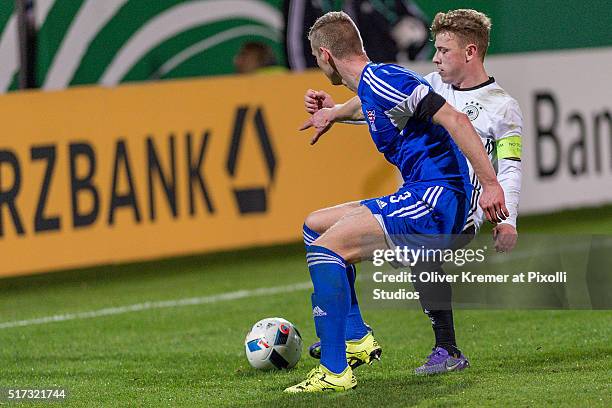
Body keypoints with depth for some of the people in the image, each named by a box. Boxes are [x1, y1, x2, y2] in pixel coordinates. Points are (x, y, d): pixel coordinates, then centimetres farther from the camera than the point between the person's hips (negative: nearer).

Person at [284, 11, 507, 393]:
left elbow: (453, 119, -22)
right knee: (315, 225, 21)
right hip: (420, 198, 11)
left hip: (436, 199, -11)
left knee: (326, 247, -21)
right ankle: (356, 337, 17)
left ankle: (335, 371, -23)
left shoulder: (381, 79, -14)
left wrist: (490, 184, -27)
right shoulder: (370, 83, 16)